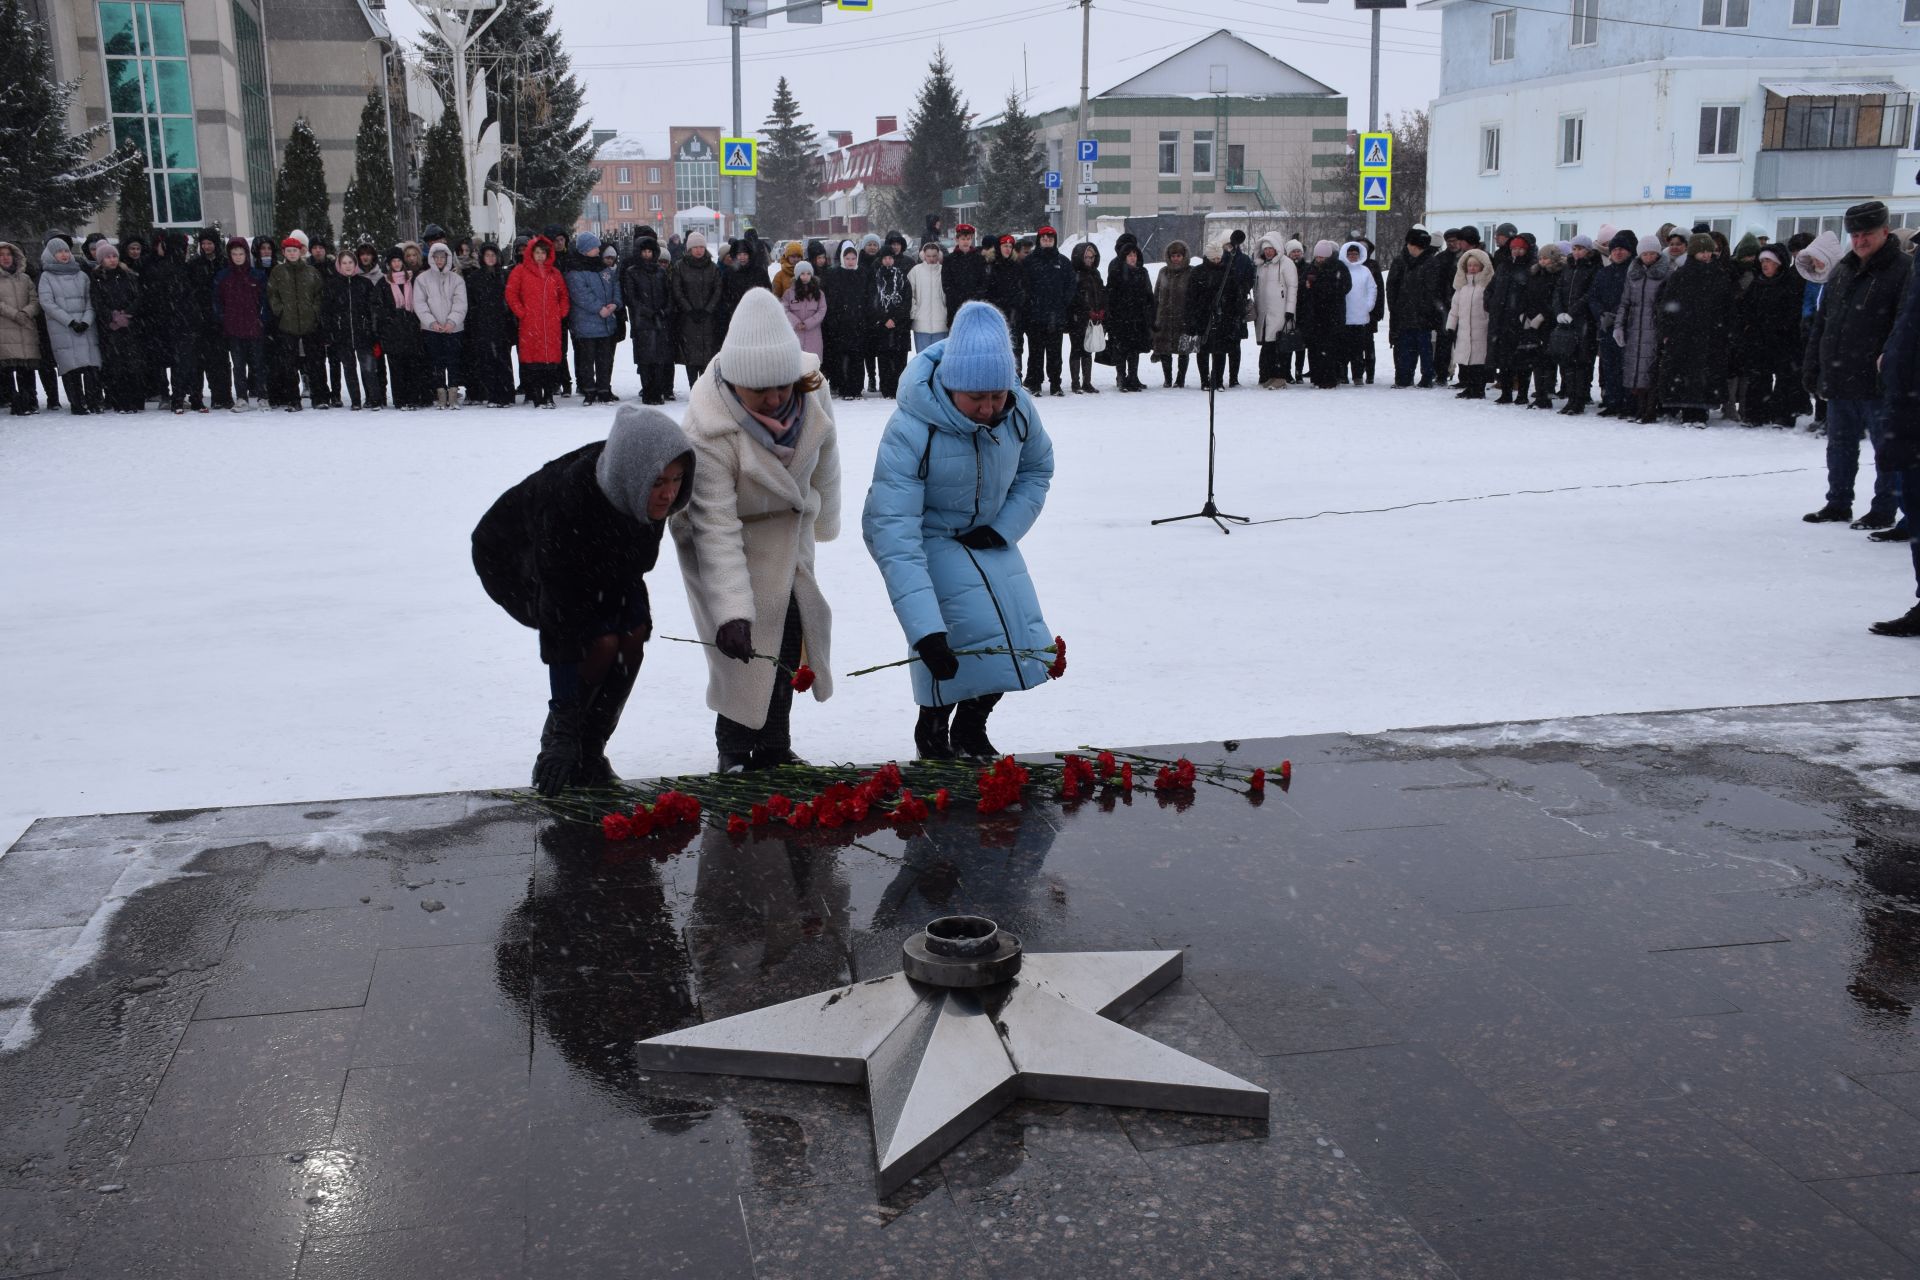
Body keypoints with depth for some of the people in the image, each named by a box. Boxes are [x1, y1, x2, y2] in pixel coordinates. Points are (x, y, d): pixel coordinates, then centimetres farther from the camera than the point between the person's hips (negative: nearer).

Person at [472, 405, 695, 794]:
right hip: (515, 561, -6)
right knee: (601, 642, -22)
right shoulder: (569, 501, -43)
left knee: (633, 633, -14)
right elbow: (561, 629, -40)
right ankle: (555, 747, 0)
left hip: (597, 562, 6)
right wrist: (563, 729, -38)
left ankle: (591, 754, 0)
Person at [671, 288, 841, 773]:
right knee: (747, 644, -11)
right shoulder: (708, 428, -36)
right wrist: (731, 611, -42)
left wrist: (824, 521, 15)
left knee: (790, 633, 8)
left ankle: (773, 747, 23)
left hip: (789, 529, 5)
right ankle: (735, 750, 9)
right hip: (731, 533, -5)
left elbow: (824, 457, 1)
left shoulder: (809, 390, -21)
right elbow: (715, 526, -36)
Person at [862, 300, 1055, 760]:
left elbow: (1037, 469, 5)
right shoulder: (910, 431, -34)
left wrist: (1004, 528, -12)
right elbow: (894, 536, -38)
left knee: (1021, 638, 1)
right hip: (929, 540, -5)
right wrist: (924, 630, -45)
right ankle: (932, 731, 8)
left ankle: (970, 729, 29)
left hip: (986, 536, 6)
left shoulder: (1018, 408, -18)